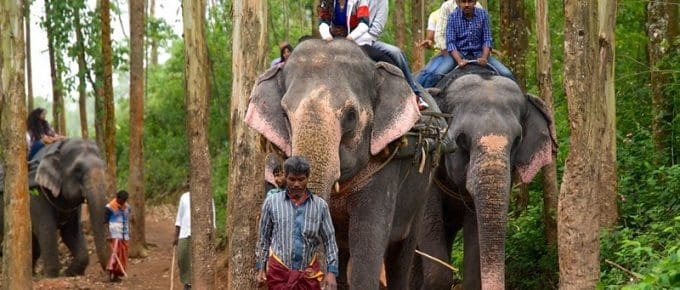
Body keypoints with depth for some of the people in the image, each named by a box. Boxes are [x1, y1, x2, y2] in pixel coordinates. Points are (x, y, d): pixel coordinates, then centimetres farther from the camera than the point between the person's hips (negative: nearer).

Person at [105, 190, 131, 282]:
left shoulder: (127, 207, 12)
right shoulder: (111, 207, -6)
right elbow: (106, 221, -5)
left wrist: (128, 232, 18)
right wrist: (108, 233, -13)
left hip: (124, 235, 6)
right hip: (115, 234, -6)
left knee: (123, 254, 3)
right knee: (116, 251, -17)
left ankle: (117, 274, 8)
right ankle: (111, 273, -19)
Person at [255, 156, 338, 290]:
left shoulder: (320, 205, 3)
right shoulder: (272, 202, 2)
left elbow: (329, 240, 5)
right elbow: (264, 238, 9)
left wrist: (331, 272, -3)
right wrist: (261, 268, 7)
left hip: (308, 274, 1)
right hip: (279, 273, -1)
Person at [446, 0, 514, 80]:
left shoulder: (483, 14, 0)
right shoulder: (453, 17, -4)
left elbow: (487, 40, 0)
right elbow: (450, 43, -9)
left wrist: (484, 57, -19)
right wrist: (459, 60, -27)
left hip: (479, 53, 1)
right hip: (460, 53, -1)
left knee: (506, 74, -17)